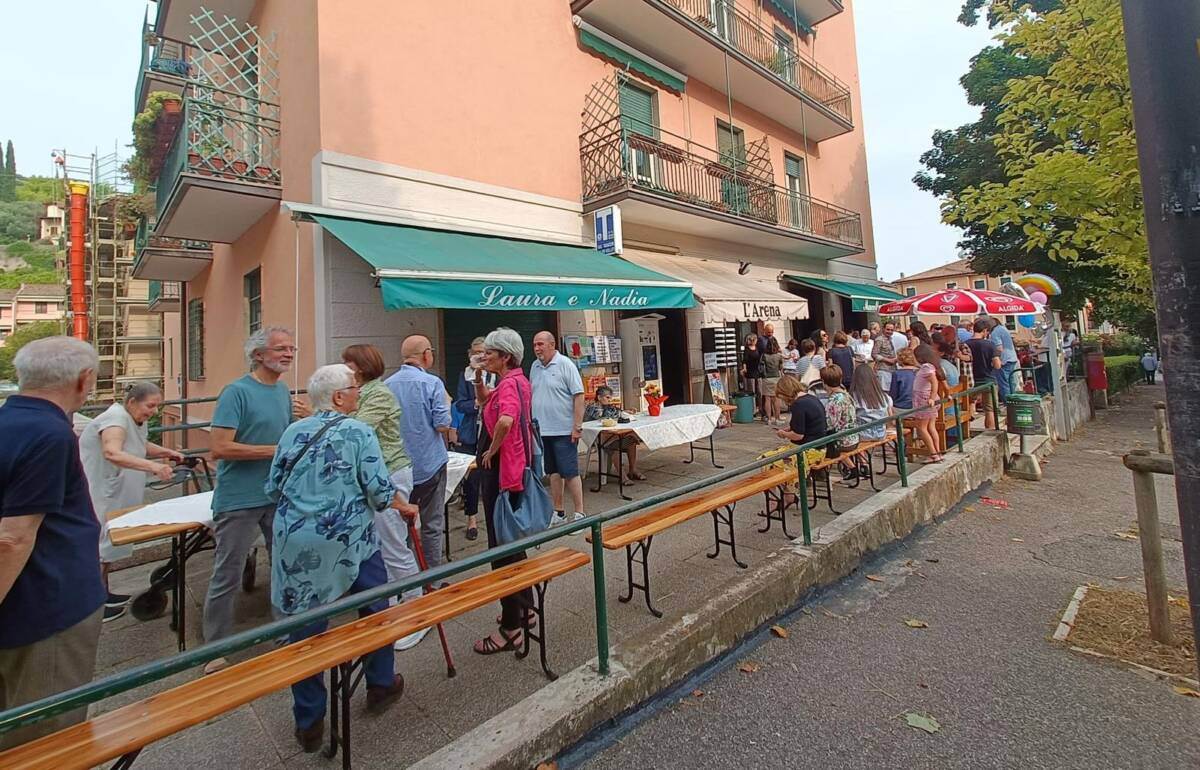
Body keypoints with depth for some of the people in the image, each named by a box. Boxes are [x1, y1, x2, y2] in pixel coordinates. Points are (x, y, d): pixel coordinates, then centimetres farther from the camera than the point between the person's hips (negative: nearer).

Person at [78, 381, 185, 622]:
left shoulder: (138, 421, 6)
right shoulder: (116, 417, -24)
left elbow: (140, 447, 25)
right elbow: (112, 453, -42)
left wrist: (166, 452, 7)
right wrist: (154, 467, -53)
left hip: (111, 495, 10)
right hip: (93, 496, -9)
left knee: (107, 547, 18)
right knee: (98, 548, -1)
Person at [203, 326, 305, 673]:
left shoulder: (284, 391, 8)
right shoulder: (237, 391, -14)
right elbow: (219, 448, -21)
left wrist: (305, 420, -4)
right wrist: (274, 450, -20)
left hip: (278, 496, 7)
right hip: (239, 499, -7)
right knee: (227, 577, 7)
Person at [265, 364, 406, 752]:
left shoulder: (291, 433, 5)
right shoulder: (359, 432, -10)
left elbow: (273, 488, 11)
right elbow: (379, 489, -12)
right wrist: (404, 506, 6)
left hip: (297, 544, 4)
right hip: (349, 540, -4)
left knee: (305, 626, 12)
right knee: (375, 609, 19)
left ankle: (308, 722, 26)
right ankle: (380, 685, 36)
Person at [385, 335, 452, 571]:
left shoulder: (387, 384, 2)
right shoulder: (432, 383, -13)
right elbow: (442, 425, -15)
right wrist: (447, 404, 2)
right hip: (429, 463, -4)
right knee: (432, 525, 8)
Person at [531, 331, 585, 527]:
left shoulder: (565, 364, -9)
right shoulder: (534, 366, 10)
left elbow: (579, 396, -12)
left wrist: (577, 426, -16)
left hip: (563, 430, -6)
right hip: (542, 430, 6)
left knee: (570, 472, -1)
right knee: (553, 472, 14)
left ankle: (579, 514, 10)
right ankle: (559, 512, 25)